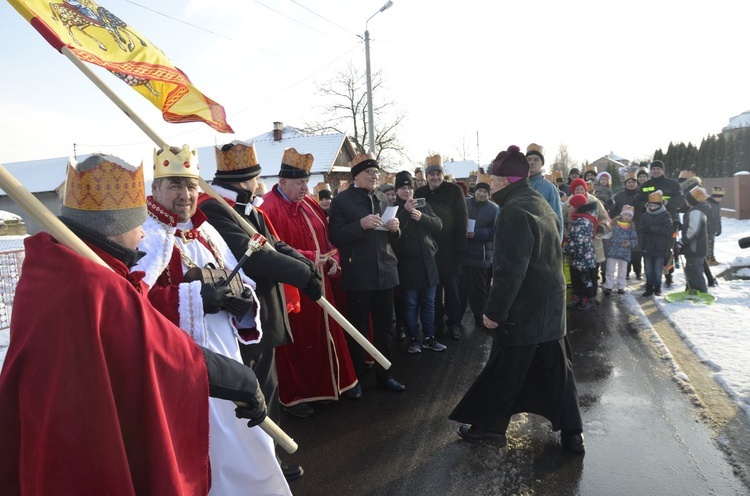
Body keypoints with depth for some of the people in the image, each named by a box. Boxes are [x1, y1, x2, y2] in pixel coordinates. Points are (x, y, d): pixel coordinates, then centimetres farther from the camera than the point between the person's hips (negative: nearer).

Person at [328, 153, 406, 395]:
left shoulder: (383, 199, 13)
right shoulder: (341, 201, -4)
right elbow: (335, 237, -12)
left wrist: (394, 228, -5)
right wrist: (360, 225, -24)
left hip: (385, 272, 5)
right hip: (358, 275, -5)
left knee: (384, 327, 12)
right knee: (358, 329, 5)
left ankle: (384, 374, 26)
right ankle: (355, 378, 19)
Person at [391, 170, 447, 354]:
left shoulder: (423, 205, 11)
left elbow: (439, 224, 2)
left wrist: (422, 217, -14)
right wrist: (406, 211, -24)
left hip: (427, 260, 4)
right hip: (406, 263, -4)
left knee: (428, 302, 10)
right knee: (410, 303, 4)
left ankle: (429, 338, 20)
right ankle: (413, 339, 14)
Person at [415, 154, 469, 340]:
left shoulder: (454, 191, -4)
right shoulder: (420, 193, 3)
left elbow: (462, 220, -7)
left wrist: (459, 249, -13)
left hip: (449, 249, -2)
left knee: (452, 286, 7)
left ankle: (454, 322, 19)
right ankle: (436, 322, 22)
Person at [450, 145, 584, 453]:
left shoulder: (515, 211, -19)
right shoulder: (540, 204, 10)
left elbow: (510, 269, -24)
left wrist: (495, 311, -18)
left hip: (523, 311, -9)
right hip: (550, 306, 9)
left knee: (504, 370, 6)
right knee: (555, 369, 15)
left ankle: (489, 427, 20)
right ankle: (572, 432, 23)